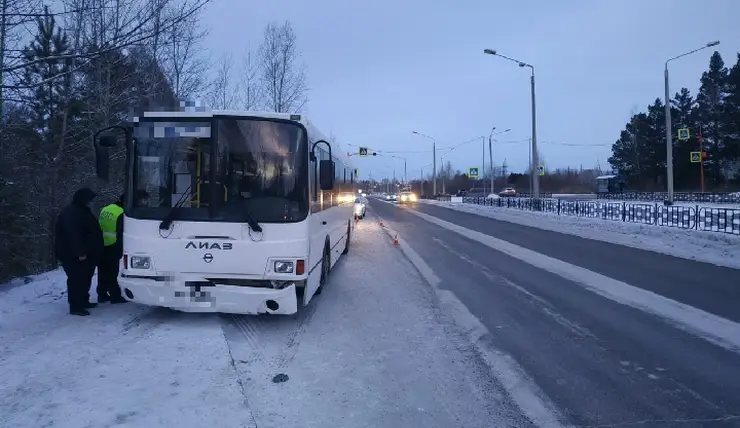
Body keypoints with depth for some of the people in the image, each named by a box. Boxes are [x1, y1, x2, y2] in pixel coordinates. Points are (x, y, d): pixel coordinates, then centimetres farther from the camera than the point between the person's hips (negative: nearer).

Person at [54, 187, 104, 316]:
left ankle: (83, 301, 29)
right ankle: (75, 306, -3)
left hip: (85, 253, 11)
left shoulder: (82, 210, 15)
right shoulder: (71, 213, -19)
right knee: (77, 280, -8)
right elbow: (72, 235, -28)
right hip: (73, 255, -11)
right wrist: (79, 252, -30)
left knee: (85, 278, 17)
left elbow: (90, 231, 23)